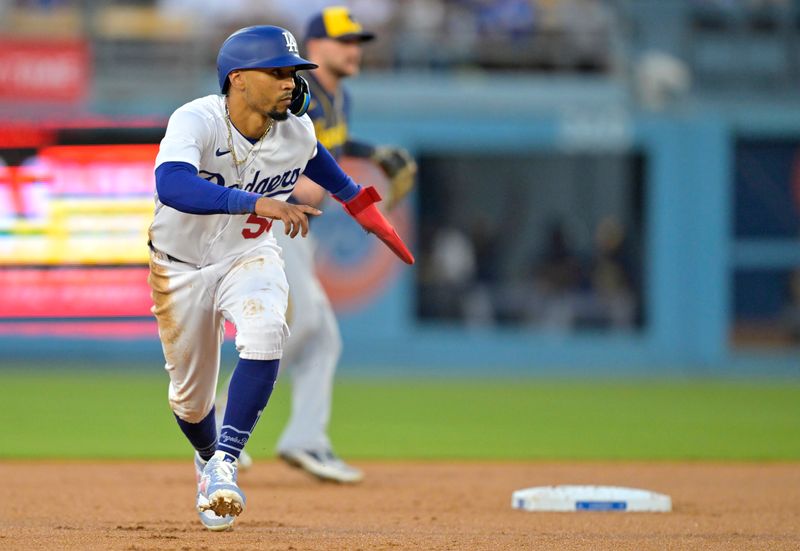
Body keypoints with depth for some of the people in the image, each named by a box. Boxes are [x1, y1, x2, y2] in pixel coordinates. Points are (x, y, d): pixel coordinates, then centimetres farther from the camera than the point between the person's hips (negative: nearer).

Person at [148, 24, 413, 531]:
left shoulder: (297, 132, -16)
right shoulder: (197, 121, -31)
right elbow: (172, 186, -51)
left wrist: (358, 202, 18)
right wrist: (257, 202, -60)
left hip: (250, 256, 2)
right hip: (182, 266, -2)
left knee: (264, 336, -31)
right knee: (190, 397, 10)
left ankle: (227, 461, -25)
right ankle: (207, 459, 45)